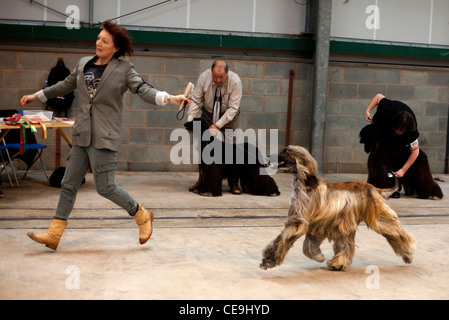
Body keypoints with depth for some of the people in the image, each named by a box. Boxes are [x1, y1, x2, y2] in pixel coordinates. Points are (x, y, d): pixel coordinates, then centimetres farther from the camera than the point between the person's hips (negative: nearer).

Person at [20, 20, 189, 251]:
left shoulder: (124, 69, -4)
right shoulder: (83, 64, 11)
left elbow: (143, 90, -13)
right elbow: (65, 86, 24)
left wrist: (170, 98, -29)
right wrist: (37, 96, 31)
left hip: (104, 137, -6)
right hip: (81, 135, 6)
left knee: (104, 187, -5)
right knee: (69, 184, 7)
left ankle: (142, 216, 16)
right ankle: (53, 234, 15)